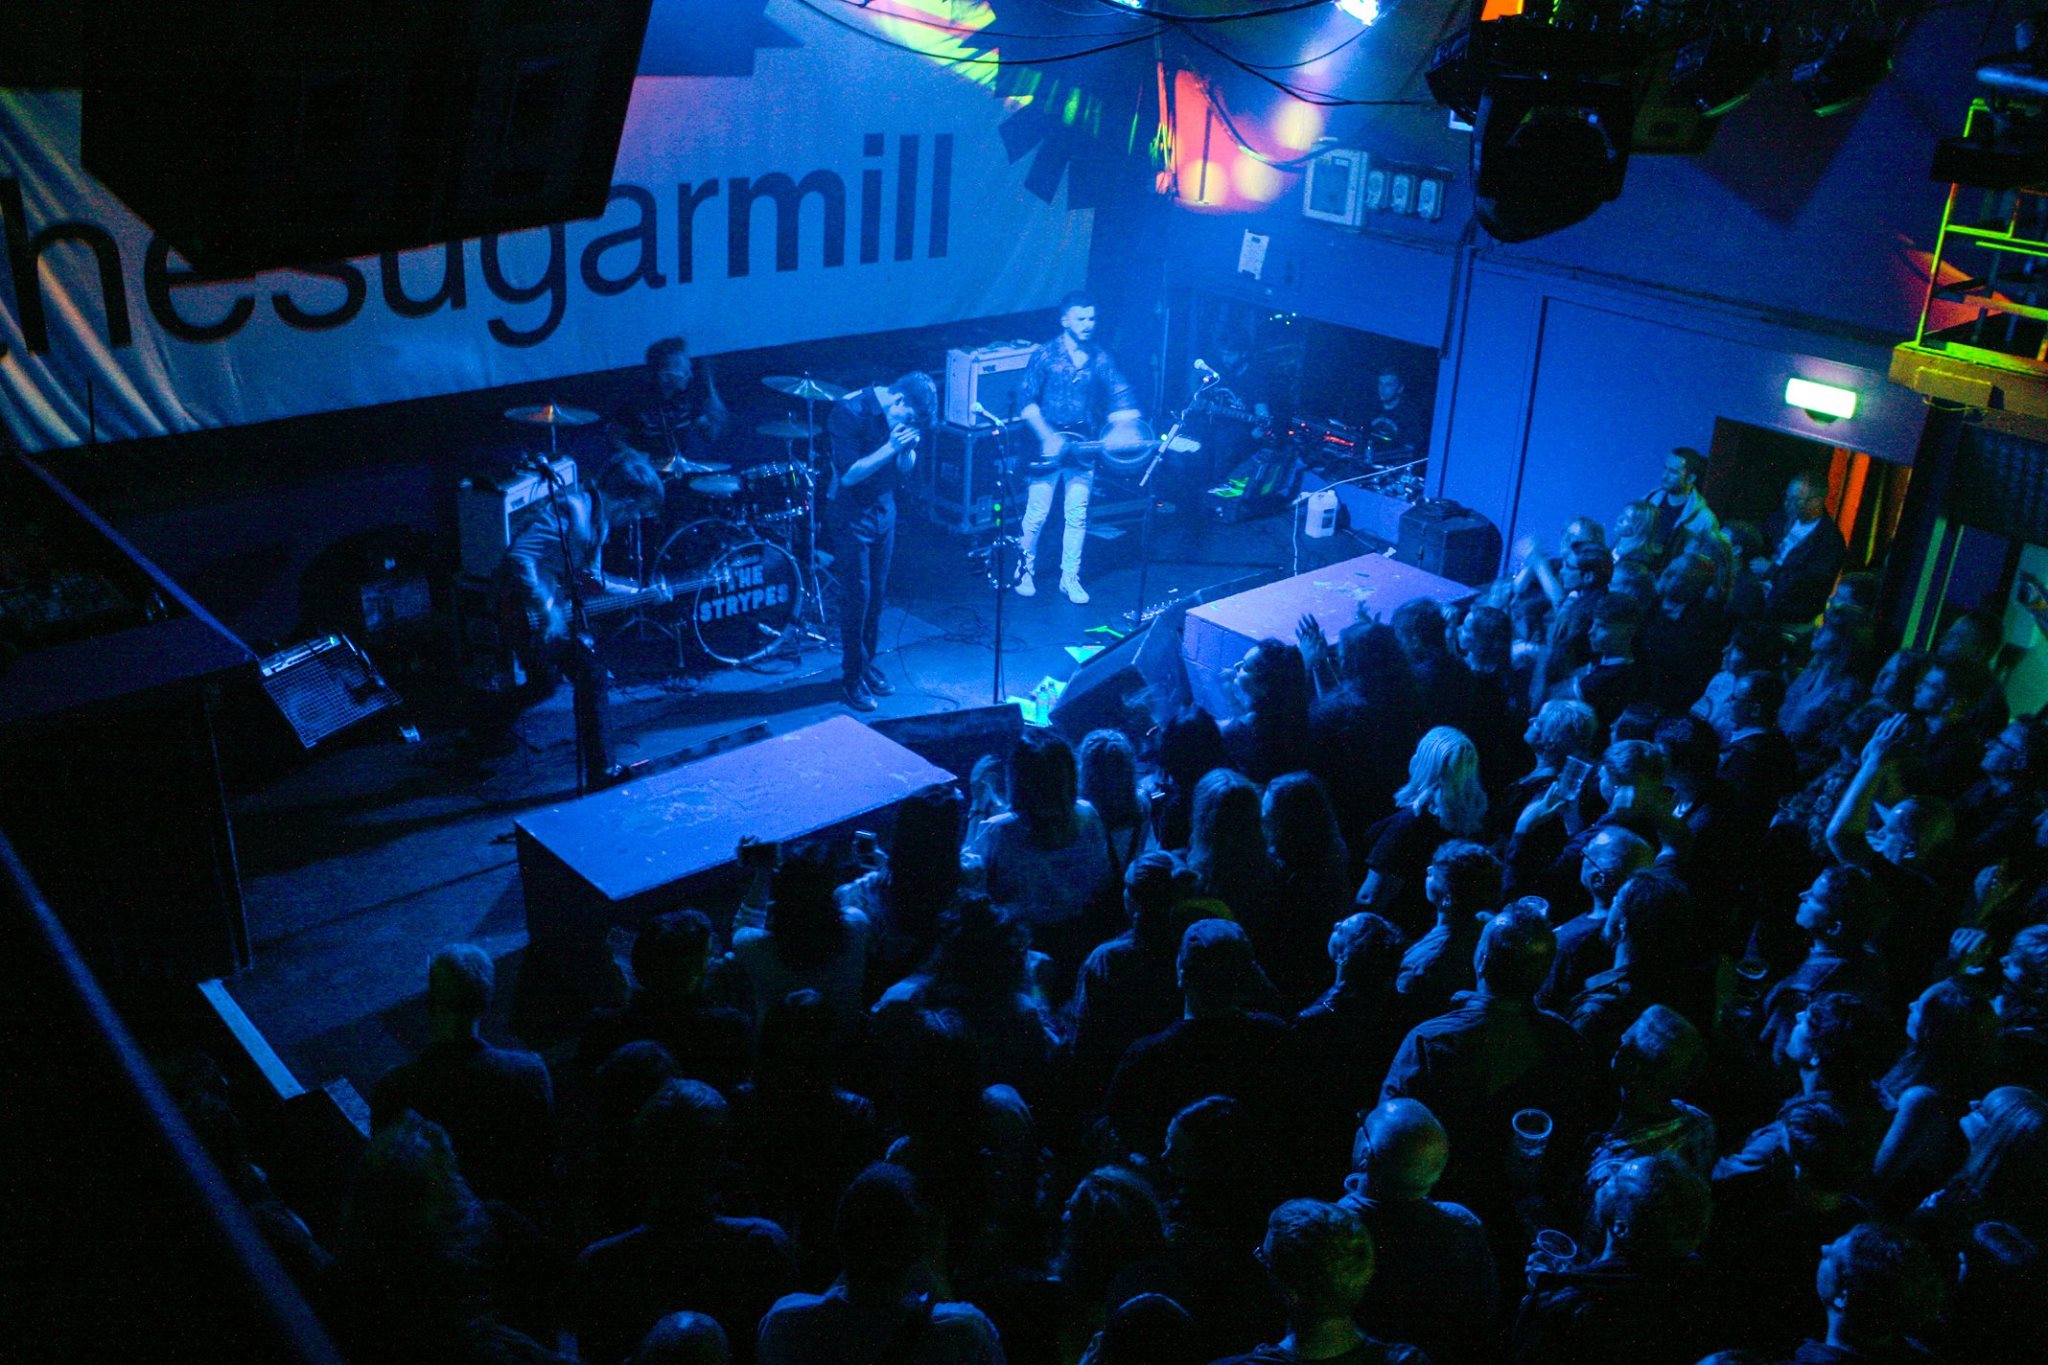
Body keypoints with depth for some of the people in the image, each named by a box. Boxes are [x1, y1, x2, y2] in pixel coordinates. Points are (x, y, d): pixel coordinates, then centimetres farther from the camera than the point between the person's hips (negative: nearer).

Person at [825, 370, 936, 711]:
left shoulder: (902, 417, -1)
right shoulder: (849, 412, -22)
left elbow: (905, 470, 6)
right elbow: (848, 475, -24)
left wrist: (908, 447, -15)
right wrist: (889, 447, -30)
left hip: (884, 510, 6)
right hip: (851, 516, -6)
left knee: (877, 592, 11)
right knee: (857, 595, -3)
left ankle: (867, 664, 27)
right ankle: (852, 677, 9)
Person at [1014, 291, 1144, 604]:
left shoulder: (1100, 359, 4)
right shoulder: (1045, 355, -6)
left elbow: (1121, 394, 3)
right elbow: (1027, 401, -7)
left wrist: (1123, 427, -16)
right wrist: (1047, 436, -17)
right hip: (1048, 445, -3)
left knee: (1077, 515, 6)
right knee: (1037, 513, 1)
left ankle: (1070, 578, 18)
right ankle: (1025, 571, 21)